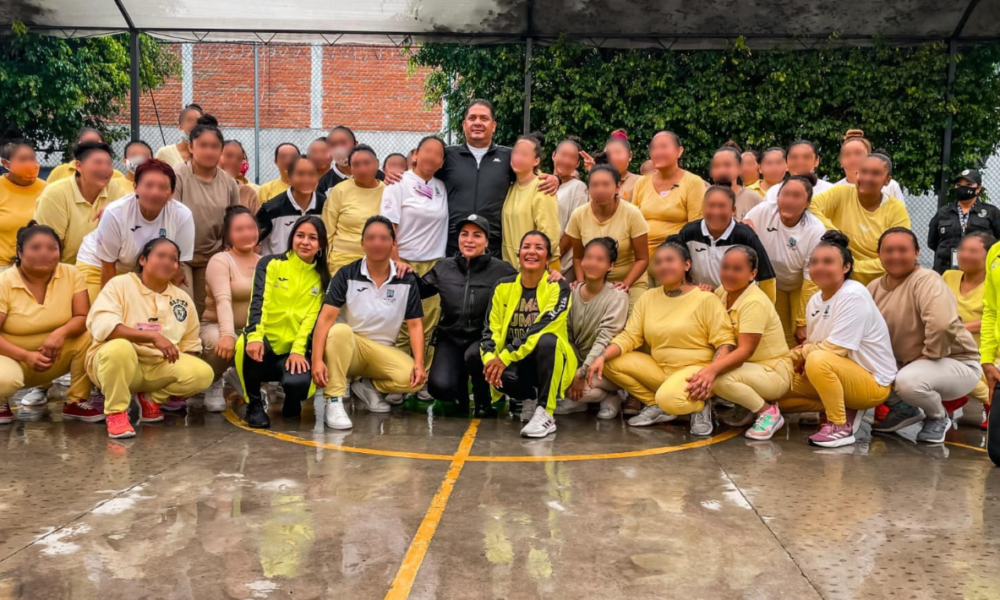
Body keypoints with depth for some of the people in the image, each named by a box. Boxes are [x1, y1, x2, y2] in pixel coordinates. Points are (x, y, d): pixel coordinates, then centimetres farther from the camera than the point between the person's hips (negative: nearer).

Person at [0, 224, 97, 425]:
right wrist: (27, 356, -31)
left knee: (88, 336, -23)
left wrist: (61, 333, -35)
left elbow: (84, 318, -13)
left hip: (55, 358, 3)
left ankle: (76, 402, -7)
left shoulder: (71, 274, -10)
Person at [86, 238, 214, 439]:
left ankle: (151, 398, 8)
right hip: (118, 359, -4)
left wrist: (181, 378, -3)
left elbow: (190, 345, 14)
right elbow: (101, 325, -23)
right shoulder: (120, 284, -6)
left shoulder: (183, 299, 9)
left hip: (160, 366, 5)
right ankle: (116, 412, -15)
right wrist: (153, 336, -31)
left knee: (203, 374, -20)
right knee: (119, 348, -39)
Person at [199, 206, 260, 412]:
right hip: (217, 326, -4)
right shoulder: (220, 260, -7)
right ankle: (213, 384, -3)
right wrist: (227, 333, -39)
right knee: (218, 343, -39)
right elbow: (223, 300, -24)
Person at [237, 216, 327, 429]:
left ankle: (291, 401, 10)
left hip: (294, 350, 1)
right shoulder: (270, 264, 2)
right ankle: (254, 403, -8)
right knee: (249, 346, -37)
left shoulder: (322, 279, 7)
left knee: (299, 382, -32)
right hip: (266, 343, 0)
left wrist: (298, 350, -18)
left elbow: (312, 318, -2)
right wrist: (255, 336, -31)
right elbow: (258, 302, -13)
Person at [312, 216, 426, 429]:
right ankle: (333, 402, -26)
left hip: (384, 351, 2)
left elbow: (415, 324, -3)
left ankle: (368, 387, 5)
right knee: (340, 330, -36)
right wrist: (317, 360, -28)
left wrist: (419, 363, -17)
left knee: (413, 378, -26)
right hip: (348, 347, -2)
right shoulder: (346, 275, -9)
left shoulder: (407, 280, -3)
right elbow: (326, 317, -16)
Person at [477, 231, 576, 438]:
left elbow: (542, 328, -24)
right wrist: (490, 358, -25)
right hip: (517, 363, 4)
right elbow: (491, 329, -4)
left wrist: (505, 357, -32)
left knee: (547, 341, -37)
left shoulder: (558, 287, -11)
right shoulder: (503, 287, 1)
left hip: (548, 359, -4)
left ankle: (546, 414, -25)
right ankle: (530, 398, 4)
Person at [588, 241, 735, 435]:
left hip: (696, 368, -6)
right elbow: (629, 337, 1)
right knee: (612, 363, -11)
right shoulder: (648, 298, 4)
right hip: (658, 368, 6)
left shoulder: (706, 298, -9)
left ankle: (700, 406, 1)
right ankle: (656, 406, 4)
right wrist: (602, 357, -17)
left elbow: (725, 342, -12)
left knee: (669, 398, -36)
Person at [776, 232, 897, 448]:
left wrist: (802, 353, -11)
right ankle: (843, 409, 6)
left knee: (819, 360, -36)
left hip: (872, 382, -8)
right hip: (839, 376, 8)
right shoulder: (814, 302, 4)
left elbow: (836, 348, -25)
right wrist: (800, 355, -14)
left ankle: (840, 426, -17)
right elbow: (814, 344, 7)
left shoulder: (853, 295, -20)